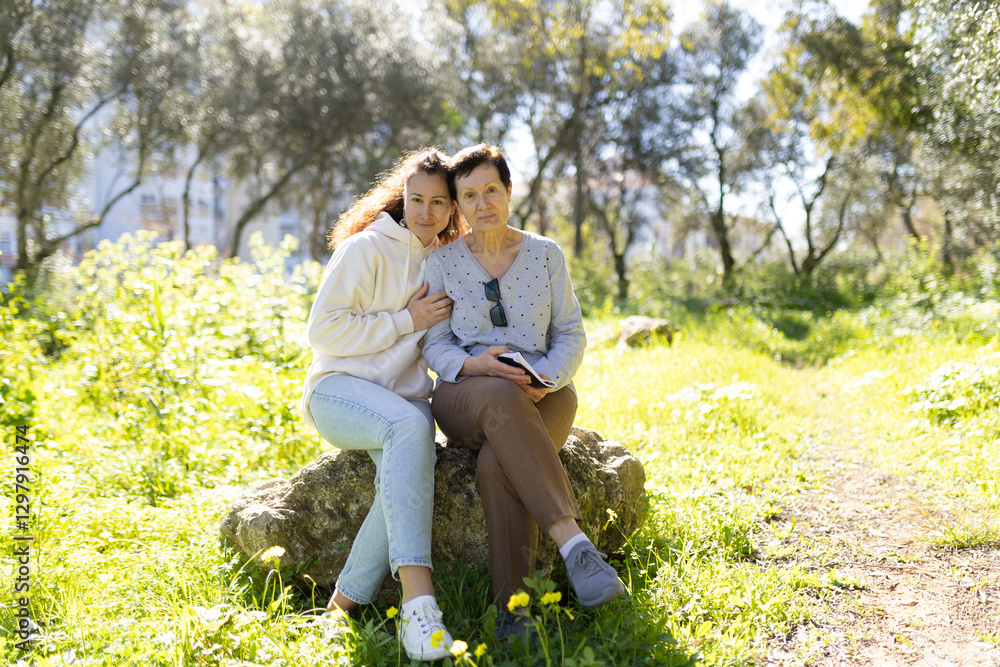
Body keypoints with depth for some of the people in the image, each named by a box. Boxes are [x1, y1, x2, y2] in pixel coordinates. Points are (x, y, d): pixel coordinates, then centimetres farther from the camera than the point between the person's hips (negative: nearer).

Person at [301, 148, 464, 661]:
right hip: (338, 389, -5)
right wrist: (407, 321, -10)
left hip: (405, 399, 5)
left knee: (405, 466, -33)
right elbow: (323, 331, -9)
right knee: (409, 426, -39)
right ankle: (417, 597, -48)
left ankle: (347, 602, -28)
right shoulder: (366, 248, -2)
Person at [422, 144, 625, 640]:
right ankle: (573, 542, -47)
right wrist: (474, 365, -18)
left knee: (497, 466, -36)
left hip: (543, 393, 1)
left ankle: (514, 610, -34)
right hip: (464, 394, 0)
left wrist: (543, 380, -14)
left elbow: (571, 336, 7)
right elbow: (434, 344, 4)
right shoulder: (442, 262, 7)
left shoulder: (545, 254, 8)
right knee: (502, 400, -40)